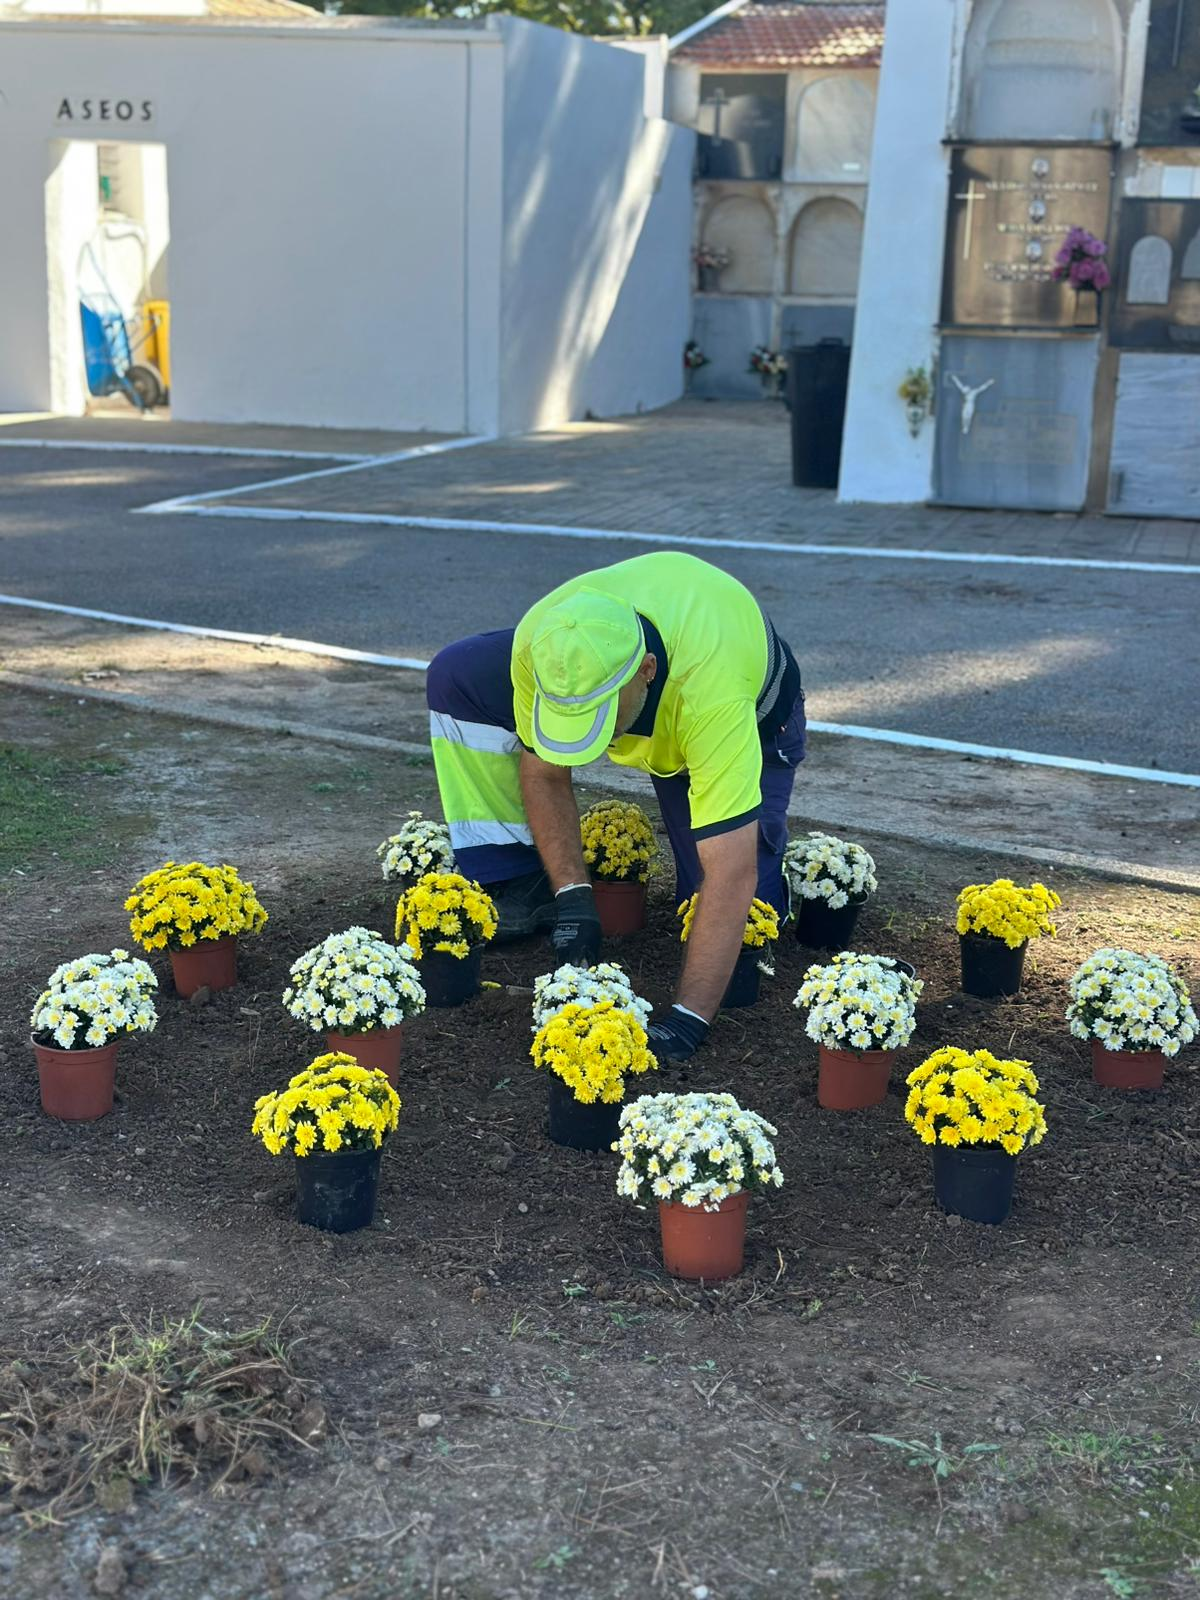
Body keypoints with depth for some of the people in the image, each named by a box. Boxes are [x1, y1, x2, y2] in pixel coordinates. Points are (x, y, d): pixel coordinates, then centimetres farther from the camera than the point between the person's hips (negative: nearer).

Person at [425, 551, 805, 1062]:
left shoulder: (712, 690, -48)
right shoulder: (540, 641, -35)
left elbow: (731, 873, -47)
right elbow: (544, 774, -17)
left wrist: (687, 1019, -51)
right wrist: (572, 896, -26)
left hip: (753, 717, -4)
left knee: (729, 913, -19)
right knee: (455, 677, -15)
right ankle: (518, 888, -4)